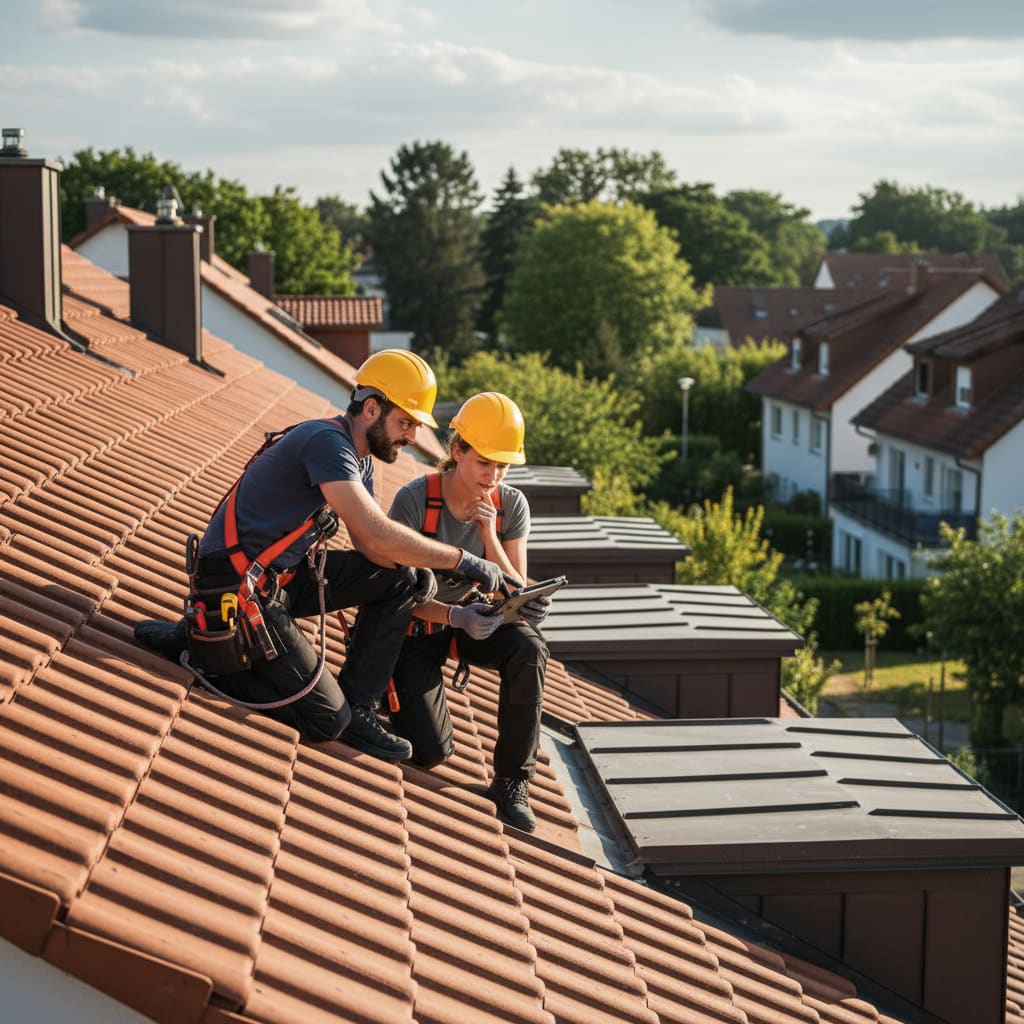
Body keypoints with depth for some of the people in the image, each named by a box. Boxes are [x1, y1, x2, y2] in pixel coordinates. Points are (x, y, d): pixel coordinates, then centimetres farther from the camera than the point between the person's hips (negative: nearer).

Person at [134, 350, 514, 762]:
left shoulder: (360, 460, 12)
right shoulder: (326, 442, -20)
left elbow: (370, 547, 8)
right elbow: (378, 536, -29)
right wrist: (464, 560, -22)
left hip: (283, 577, 10)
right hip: (236, 588, -10)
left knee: (406, 581, 2)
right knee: (328, 721, -8)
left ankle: (357, 709, 5)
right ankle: (198, 643, 0)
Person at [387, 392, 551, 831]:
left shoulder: (511, 505, -11)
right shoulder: (414, 500, -23)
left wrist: (489, 535, -28)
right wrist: (455, 615, -38)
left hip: (472, 616, 4)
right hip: (415, 625, -3)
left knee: (528, 649, -31)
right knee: (430, 753, -18)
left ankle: (512, 782, -16)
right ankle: (391, 688, 19)